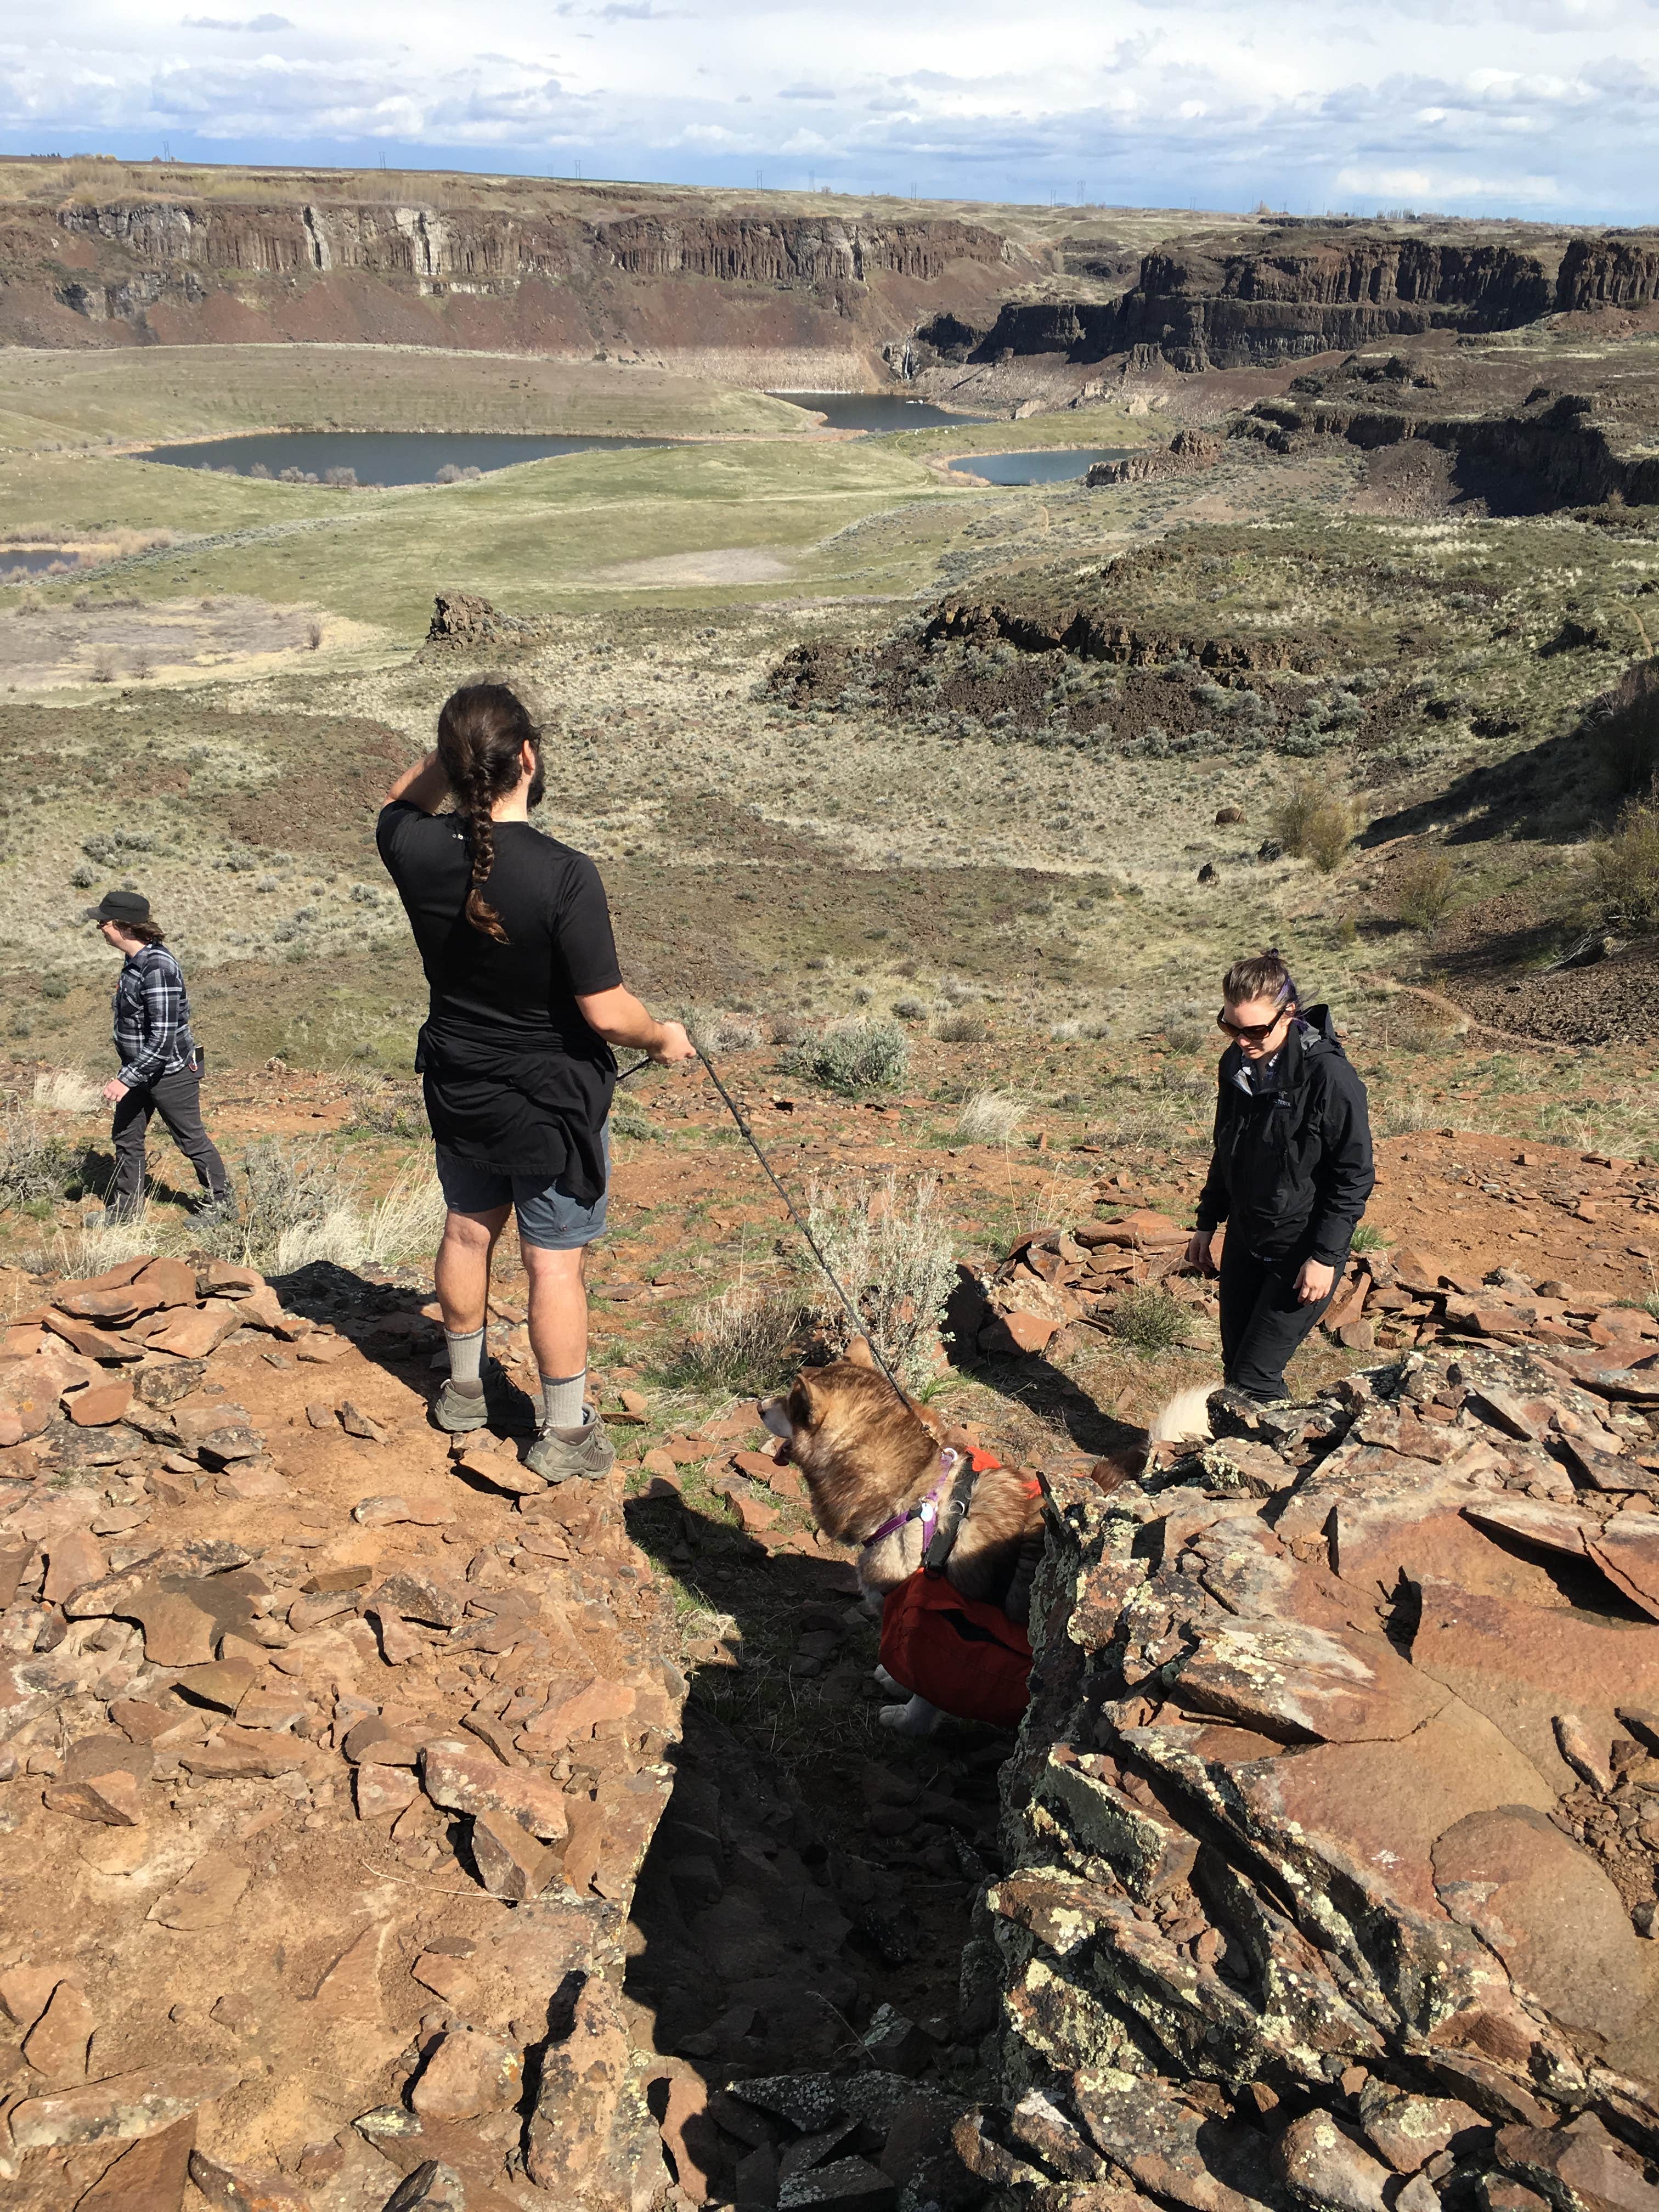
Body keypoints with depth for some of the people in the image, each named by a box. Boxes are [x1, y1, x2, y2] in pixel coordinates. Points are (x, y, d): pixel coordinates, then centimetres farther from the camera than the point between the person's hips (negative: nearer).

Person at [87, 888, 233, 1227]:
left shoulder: (158, 967, -28)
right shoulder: (134, 960, 2)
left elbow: (163, 1037, -30)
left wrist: (126, 1079, -28)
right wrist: (128, 1075, 20)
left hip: (171, 1071, -9)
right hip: (140, 1069, 9)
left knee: (191, 1139, 7)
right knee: (126, 1136, 15)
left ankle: (220, 1202, 24)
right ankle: (125, 1207, 28)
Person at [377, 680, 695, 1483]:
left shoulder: (417, 851, -13)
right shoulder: (564, 876, -28)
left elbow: (399, 804, 14)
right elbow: (607, 1012, -24)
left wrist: (452, 755, -1)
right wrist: (663, 1037, -4)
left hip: (458, 1087, 5)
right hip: (551, 1100, -5)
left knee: (468, 1229, 23)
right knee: (554, 1261, 7)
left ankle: (466, 1387, 42)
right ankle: (565, 1432, 22)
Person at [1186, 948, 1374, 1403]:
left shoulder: (1329, 1075, -22)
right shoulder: (1237, 1063, 0)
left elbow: (1354, 1176, -16)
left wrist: (1325, 1257, -17)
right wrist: (1207, 1224, 16)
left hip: (1302, 1253, -7)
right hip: (1244, 1242, 7)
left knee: (1254, 1377, -6)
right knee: (1235, 1366, 13)